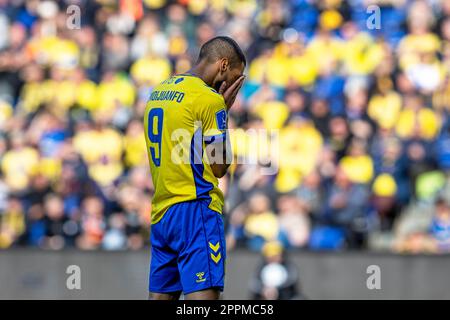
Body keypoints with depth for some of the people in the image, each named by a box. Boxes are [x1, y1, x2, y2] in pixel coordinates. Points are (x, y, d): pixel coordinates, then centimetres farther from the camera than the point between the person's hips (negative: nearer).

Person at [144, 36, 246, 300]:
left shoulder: (159, 91, 15)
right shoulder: (209, 98, -10)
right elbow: (219, 167, -7)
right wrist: (225, 110, 1)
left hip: (161, 211, 8)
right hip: (195, 210, -8)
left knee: (161, 294, 9)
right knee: (203, 294, -14)